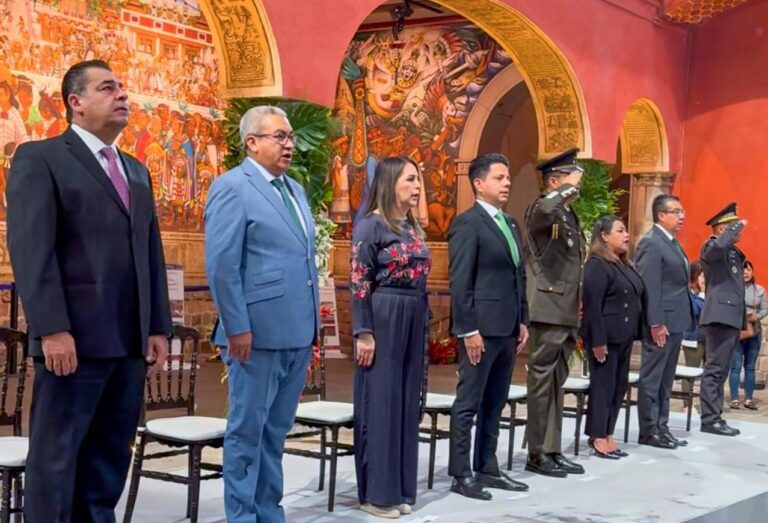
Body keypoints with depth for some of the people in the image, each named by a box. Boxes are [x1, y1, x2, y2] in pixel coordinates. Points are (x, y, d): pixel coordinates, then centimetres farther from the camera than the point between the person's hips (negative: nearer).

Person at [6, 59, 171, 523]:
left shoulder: (136, 171, 21)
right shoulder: (40, 159, -1)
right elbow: (31, 250, -11)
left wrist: (159, 327, 9)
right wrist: (52, 329, -19)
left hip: (129, 341, 7)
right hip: (75, 338, -7)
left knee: (111, 453, 9)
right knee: (56, 454, -1)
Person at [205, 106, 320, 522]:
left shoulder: (295, 190, 16)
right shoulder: (232, 186, -8)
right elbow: (220, 264, -14)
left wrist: (312, 321, 14)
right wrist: (238, 328, -17)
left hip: (297, 332, 8)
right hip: (259, 332, -8)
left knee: (276, 431, 14)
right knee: (247, 430, 2)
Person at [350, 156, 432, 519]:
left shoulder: (413, 227, 14)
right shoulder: (370, 226, -9)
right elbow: (358, 283, -13)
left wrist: (424, 323, 14)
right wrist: (364, 333, -17)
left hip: (414, 320, 8)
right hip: (383, 319, -8)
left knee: (406, 402, 10)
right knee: (380, 403, -2)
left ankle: (400, 489, 18)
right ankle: (376, 492, 6)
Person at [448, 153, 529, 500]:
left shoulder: (511, 224, 16)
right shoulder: (468, 223, -9)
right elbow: (460, 282, -14)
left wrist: (522, 321, 13)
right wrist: (468, 330, -17)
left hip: (507, 328, 8)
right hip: (482, 328, -8)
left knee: (494, 404, 13)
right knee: (469, 403, -1)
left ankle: (487, 468, 21)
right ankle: (460, 474, 6)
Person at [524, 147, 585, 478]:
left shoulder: (569, 215, 18)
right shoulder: (541, 208, -9)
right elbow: (546, 209, -37)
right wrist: (568, 188, -19)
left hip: (566, 312, 9)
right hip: (548, 311, -9)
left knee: (556, 383, 11)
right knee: (542, 381, -3)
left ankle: (552, 450, 17)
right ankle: (537, 454, 3)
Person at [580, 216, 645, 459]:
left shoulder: (624, 264, 15)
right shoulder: (596, 264, -12)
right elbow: (592, 305, -17)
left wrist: (636, 332, 11)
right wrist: (597, 340, -21)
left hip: (623, 335, 9)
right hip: (605, 336, -9)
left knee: (619, 385, 9)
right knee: (603, 385, -3)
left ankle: (607, 434, 16)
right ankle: (598, 438, 4)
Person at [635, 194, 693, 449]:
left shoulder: (672, 242, 17)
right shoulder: (651, 242, -13)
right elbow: (649, 287, -18)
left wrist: (683, 320, 14)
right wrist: (656, 323, -22)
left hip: (676, 320, 10)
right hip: (662, 323, -10)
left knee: (666, 379, 13)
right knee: (651, 378, -2)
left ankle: (661, 427, 20)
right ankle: (649, 431, 4)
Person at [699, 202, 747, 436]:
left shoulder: (733, 252, 21)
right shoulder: (711, 246, -6)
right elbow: (720, 244, -32)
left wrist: (744, 317, 21)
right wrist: (738, 225, -15)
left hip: (733, 316, 9)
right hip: (721, 315, -9)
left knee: (721, 370, 11)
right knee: (715, 369, -8)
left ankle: (715, 416, 15)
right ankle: (710, 419, -7)